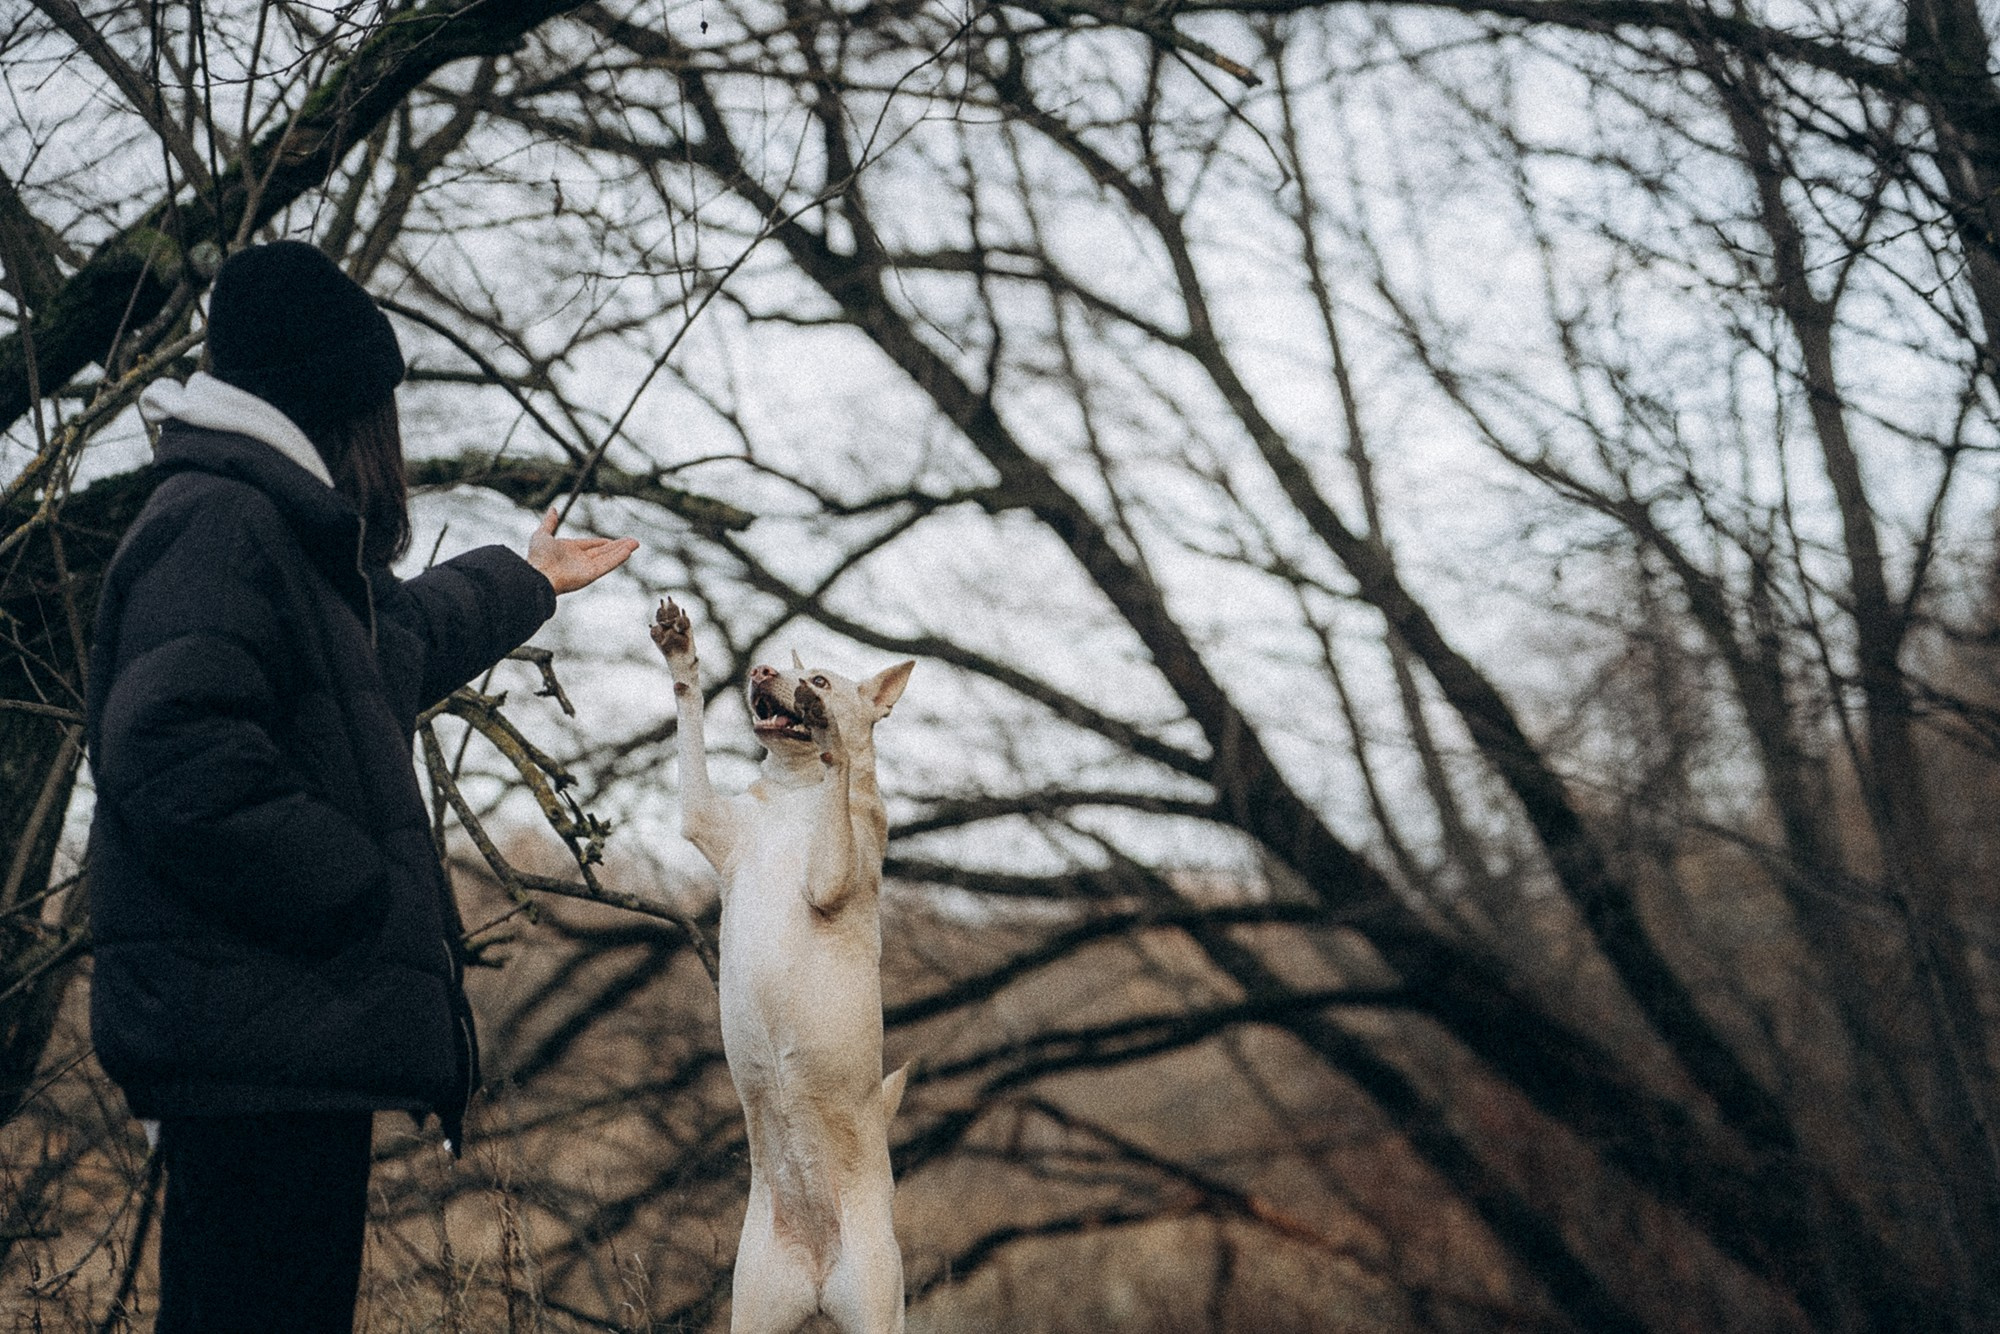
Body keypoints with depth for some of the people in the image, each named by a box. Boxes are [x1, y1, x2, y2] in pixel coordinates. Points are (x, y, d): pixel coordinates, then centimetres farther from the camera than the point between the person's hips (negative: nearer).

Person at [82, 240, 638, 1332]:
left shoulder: (274, 529, 23)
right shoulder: (217, 523, -11)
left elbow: (397, 641, 45)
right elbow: (179, 756, -25)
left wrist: (520, 582, 59)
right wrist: (358, 895, -20)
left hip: (293, 1039, 11)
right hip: (254, 1032, -11)